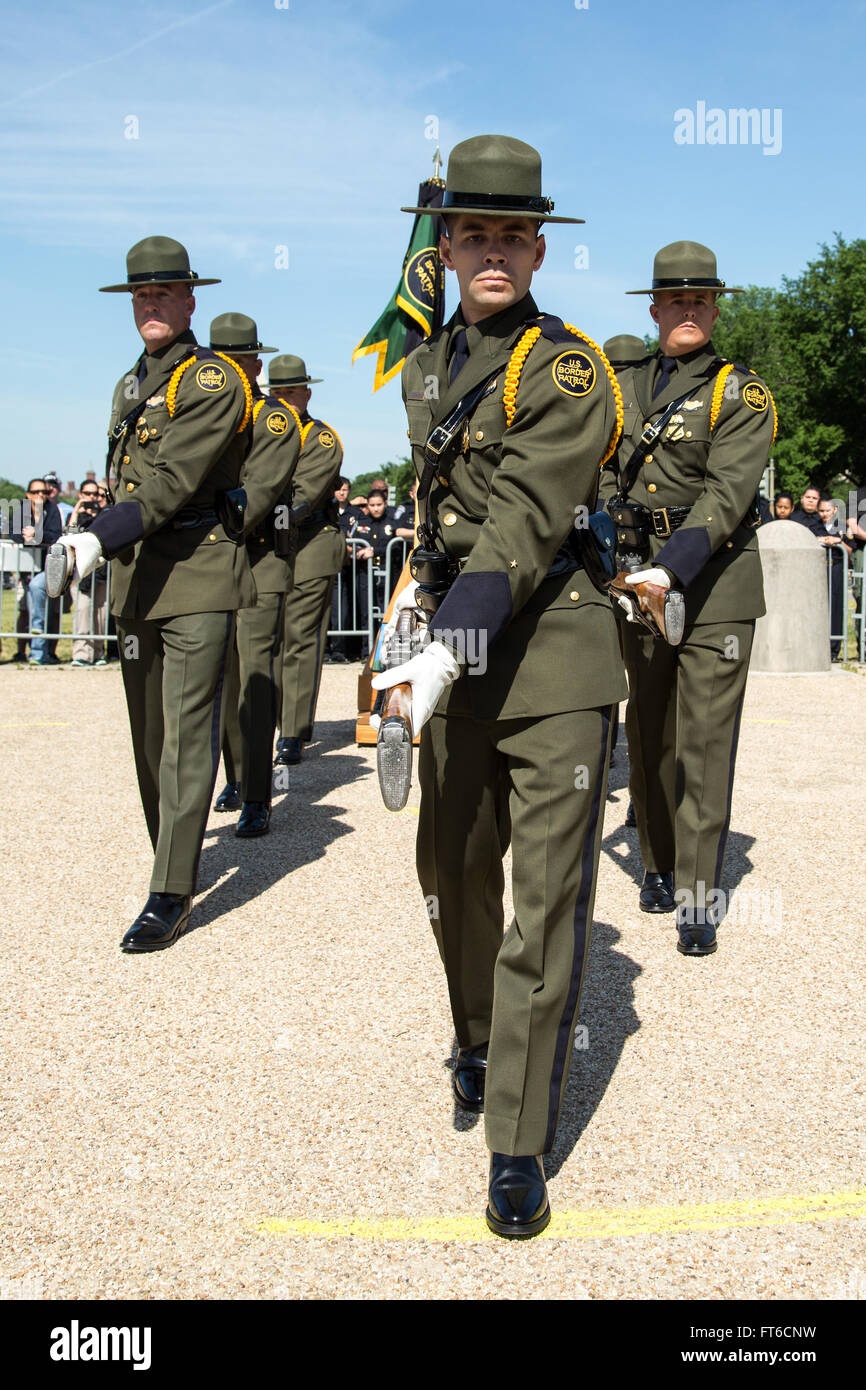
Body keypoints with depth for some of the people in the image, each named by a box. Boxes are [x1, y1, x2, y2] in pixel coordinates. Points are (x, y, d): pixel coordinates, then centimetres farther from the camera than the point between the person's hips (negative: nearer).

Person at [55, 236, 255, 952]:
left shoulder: (214, 380, -8)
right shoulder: (130, 386, 18)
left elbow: (175, 481, -20)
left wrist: (100, 538, -29)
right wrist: (113, 551, 18)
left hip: (199, 579, -8)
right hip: (137, 579, 8)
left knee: (187, 736, -8)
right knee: (150, 735, 12)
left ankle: (172, 895, -6)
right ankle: (172, 860, 26)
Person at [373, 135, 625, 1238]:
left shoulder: (567, 369, -11)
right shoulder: (426, 367, 11)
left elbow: (525, 526, -24)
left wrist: (451, 652, -34)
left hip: (552, 659, -6)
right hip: (456, 653, 7)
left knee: (548, 899, -4)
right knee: (452, 869, 16)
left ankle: (519, 1148, 5)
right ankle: (479, 1043, 41)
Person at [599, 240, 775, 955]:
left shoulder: (742, 393, -4)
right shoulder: (624, 387, 12)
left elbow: (726, 494, -15)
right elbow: (602, 474, 15)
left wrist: (671, 567, -28)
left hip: (713, 579, -4)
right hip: (639, 577, 5)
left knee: (706, 740, -5)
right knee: (649, 733, 11)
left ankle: (697, 897, 0)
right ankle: (659, 866, 27)